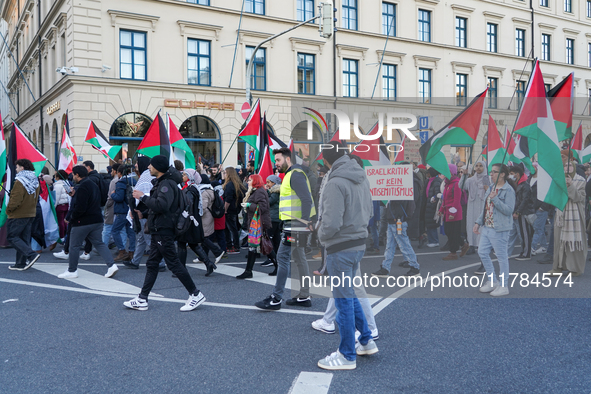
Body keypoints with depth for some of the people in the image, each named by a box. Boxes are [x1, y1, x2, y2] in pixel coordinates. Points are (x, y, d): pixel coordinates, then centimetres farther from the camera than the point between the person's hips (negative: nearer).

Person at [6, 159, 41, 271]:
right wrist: (31, 208, 15)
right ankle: (21, 263, 14)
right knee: (24, 238, 11)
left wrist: (8, 210, -6)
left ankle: (31, 255, -13)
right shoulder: (35, 181, 10)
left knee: (12, 237, 0)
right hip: (31, 214, 8)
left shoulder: (20, 182, -17)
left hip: (18, 215, -8)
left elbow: (15, 200, -20)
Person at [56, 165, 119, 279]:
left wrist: (72, 218, -9)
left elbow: (80, 208, -23)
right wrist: (74, 195, 18)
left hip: (82, 222, -9)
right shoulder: (93, 185, 13)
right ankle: (111, 265, -2)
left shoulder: (82, 187, -17)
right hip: (97, 220, 9)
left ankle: (72, 271, 13)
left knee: (74, 246, 5)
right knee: (99, 243, 9)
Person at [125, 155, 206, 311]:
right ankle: (142, 300, 18)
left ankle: (196, 294, 1)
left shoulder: (167, 184, -16)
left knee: (173, 263, -7)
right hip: (158, 230, 11)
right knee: (151, 264, 12)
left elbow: (162, 205, -30)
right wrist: (143, 212, 20)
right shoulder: (161, 183, 17)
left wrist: (143, 197, -20)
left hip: (164, 230, -11)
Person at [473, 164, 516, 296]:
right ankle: (492, 281, 25)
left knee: (502, 257, 0)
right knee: (482, 252, 11)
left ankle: (503, 286, 11)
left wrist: (495, 199, -26)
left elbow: (509, 210, -22)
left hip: (499, 229, -9)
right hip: (486, 227, 9)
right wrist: (478, 222, 16)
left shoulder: (508, 191, -12)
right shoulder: (491, 187, 14)